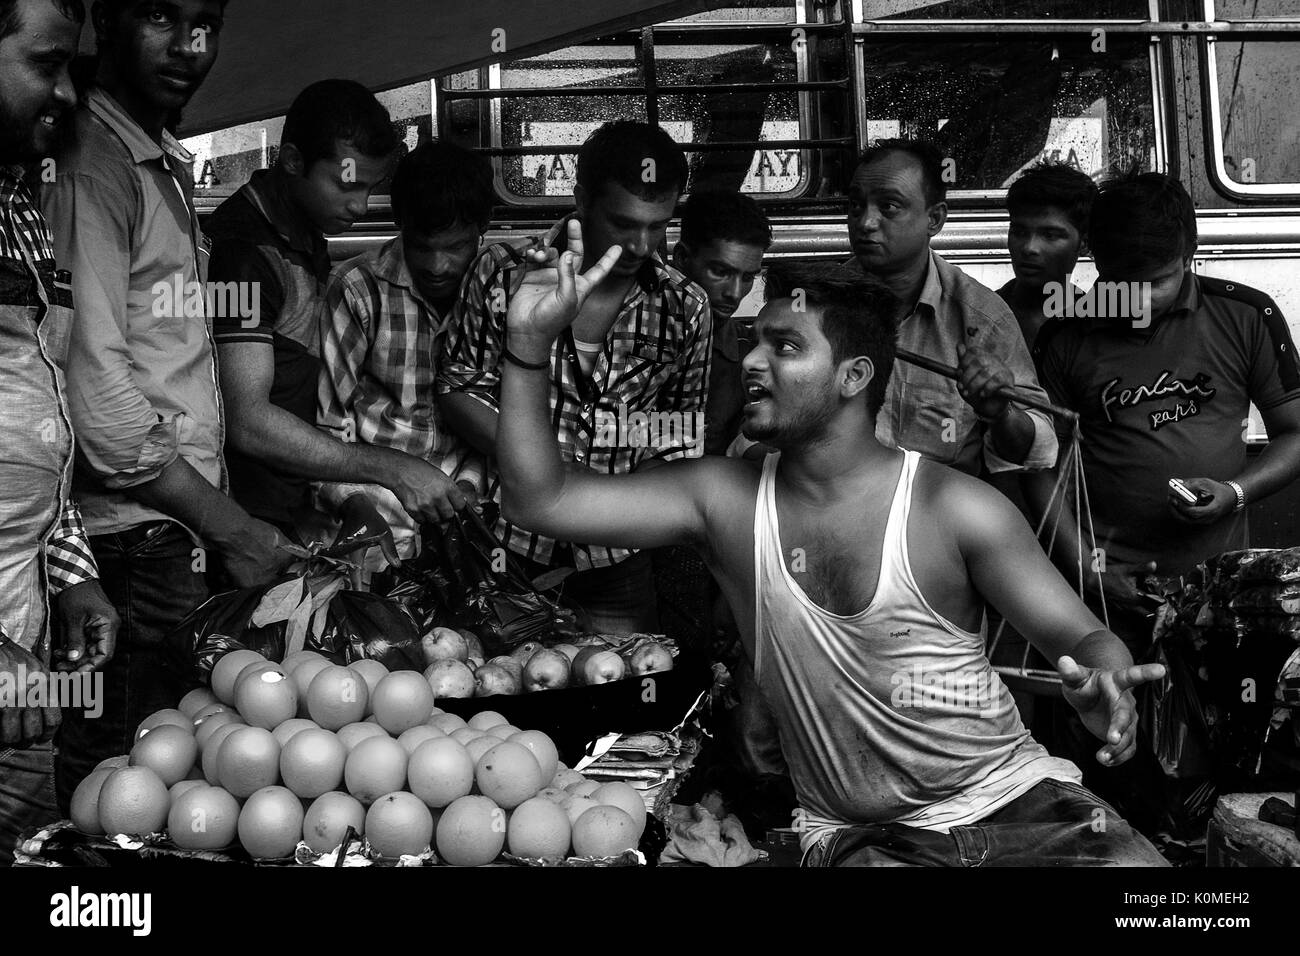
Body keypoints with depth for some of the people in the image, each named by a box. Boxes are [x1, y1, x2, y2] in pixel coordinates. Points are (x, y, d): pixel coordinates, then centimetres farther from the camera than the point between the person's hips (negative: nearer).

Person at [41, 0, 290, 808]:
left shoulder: (168, 165, 18)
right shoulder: (90, 162, -12)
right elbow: (94, 388, -20)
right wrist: (231, 529, -15)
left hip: (178, 537, 9)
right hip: (131, 545, -9)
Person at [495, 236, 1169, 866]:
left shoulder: (954, 508, -8)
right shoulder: (724, 501, -1)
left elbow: (1081, 635, -6)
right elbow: (542, 500, -4)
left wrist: (1103, 689, -30)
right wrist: (530, 343, -13)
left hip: (1013, 797, -1)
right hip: (860, 833, 2)